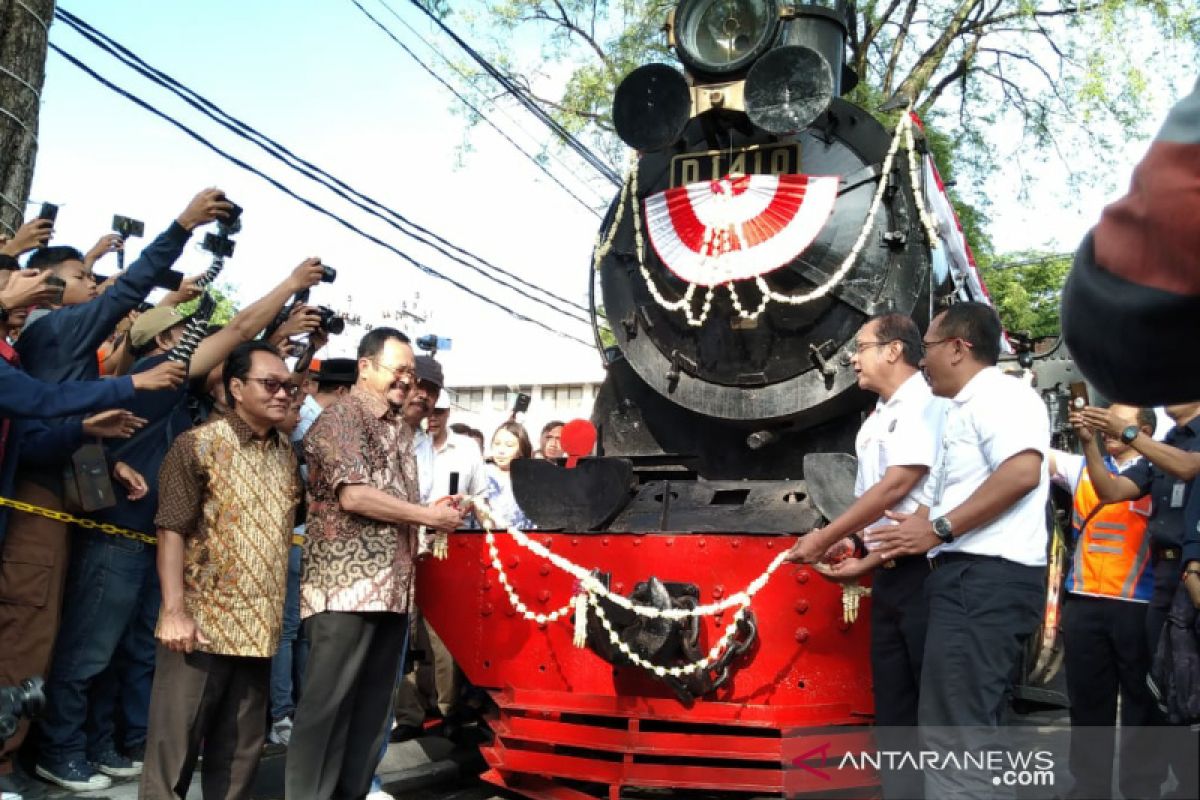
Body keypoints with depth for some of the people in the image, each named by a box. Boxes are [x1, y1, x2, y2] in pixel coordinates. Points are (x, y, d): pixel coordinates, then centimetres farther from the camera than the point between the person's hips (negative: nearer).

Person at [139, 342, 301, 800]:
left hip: (258, 626, 6)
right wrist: (174, 611, -19)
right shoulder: (199, 445, -8)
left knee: (241, 748, 15)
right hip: (202, 622, -5)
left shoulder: (287, 454, 10)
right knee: (175, 744, 3)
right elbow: (172, 531, -12)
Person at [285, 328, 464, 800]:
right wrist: (428, 516, -11)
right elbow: (353, 495, -18)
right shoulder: (343, 417, -7)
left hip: (392, 587, 8)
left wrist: (437, 514, 9)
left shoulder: (398, 426, 19)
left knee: (373, 707, 12)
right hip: (346, 585, -8)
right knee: (327, 704, -2)